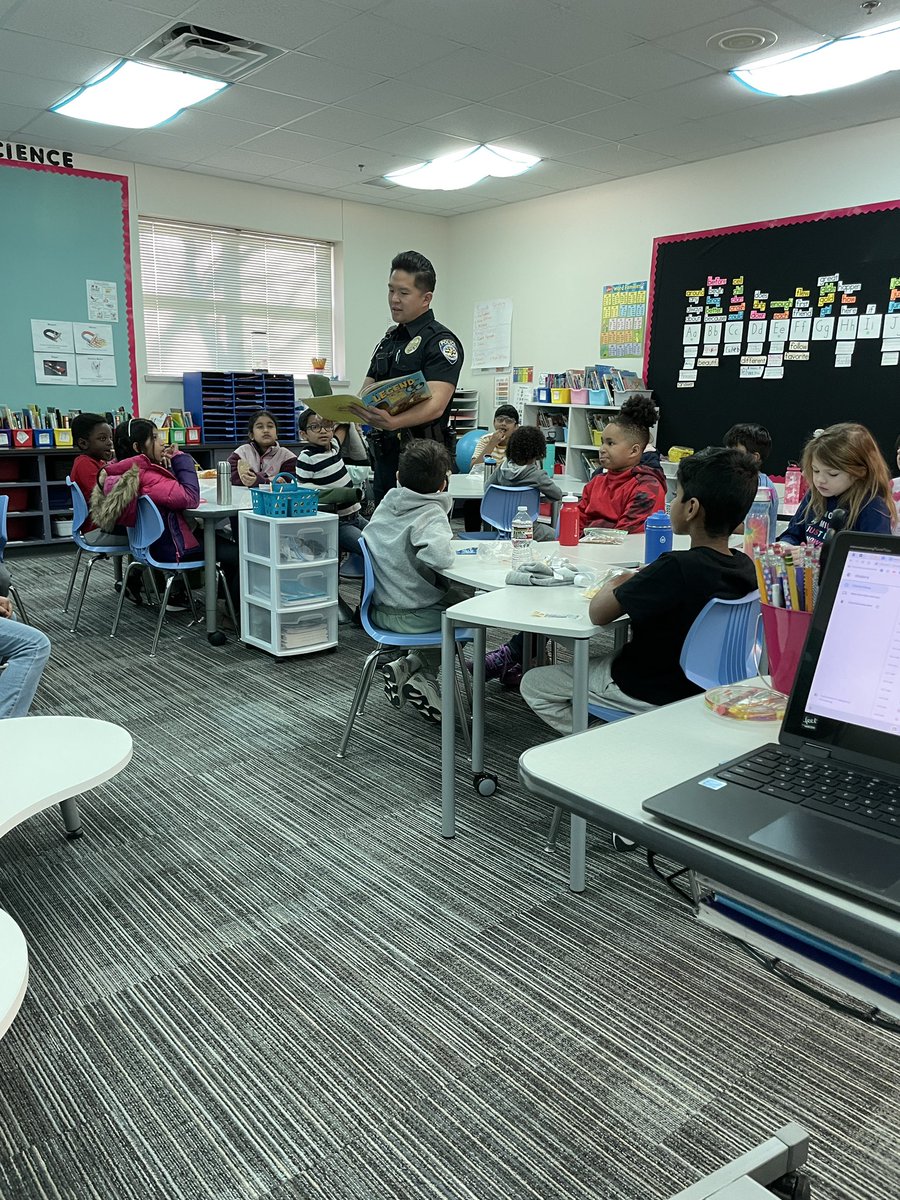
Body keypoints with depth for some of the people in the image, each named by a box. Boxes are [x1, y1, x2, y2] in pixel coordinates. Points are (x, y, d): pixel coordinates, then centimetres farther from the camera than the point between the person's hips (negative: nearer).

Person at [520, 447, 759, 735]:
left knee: (533, 684, 7)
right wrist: (641, 582, 0)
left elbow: (598, 613, -24)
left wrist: (613, 585, -3)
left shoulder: (678, 567, -31)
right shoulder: (745, 567, -8)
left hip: (650, 693, -8)